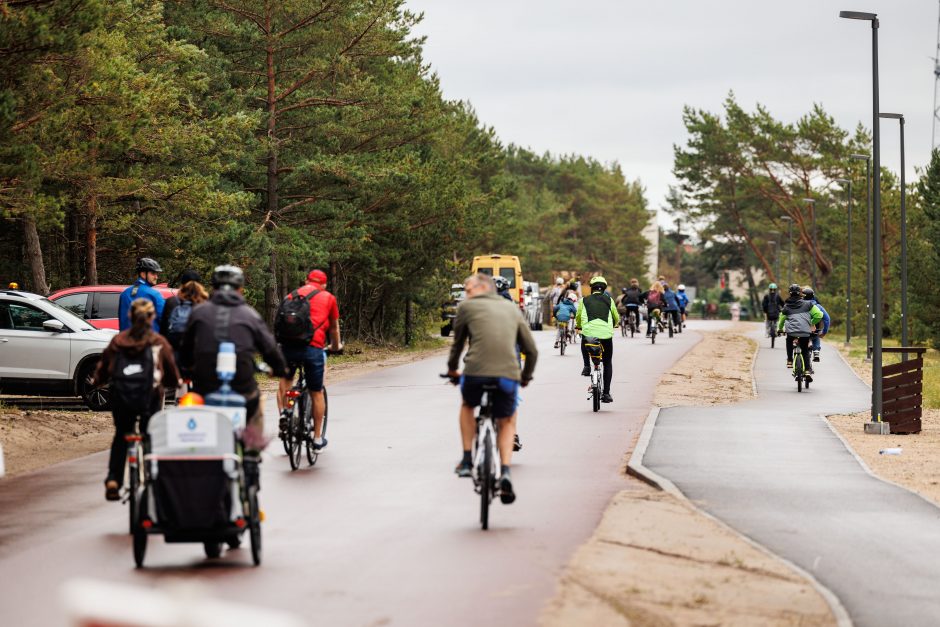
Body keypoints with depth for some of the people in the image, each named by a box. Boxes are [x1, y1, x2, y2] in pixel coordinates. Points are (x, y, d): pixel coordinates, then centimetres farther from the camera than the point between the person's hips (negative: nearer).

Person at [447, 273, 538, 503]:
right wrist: (526, 376, 38)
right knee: (507, 422, 24)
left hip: (476, 372, -2)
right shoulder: (511, 308, 22)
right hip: (508, 375, 2)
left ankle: (466, 461, 27)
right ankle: (505, 472, 2)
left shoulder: (466, 307, 14)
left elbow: (458, 343, 24)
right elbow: (532, 350, 21)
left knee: (467, 405, 32)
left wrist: (452, 369, 42)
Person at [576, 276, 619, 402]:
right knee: (607, 363, 16)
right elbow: (616, 318, 25)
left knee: (584, 345, 38)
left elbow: (578, 317, 24)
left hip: (588, 333, 0)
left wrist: (579, 326, 47)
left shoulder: (584, 300, 13)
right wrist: (613, 325, 49)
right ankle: (606, 393, 10)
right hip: (606, 335, 0)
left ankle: (587, 366, 21)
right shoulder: (609, 300, 14)